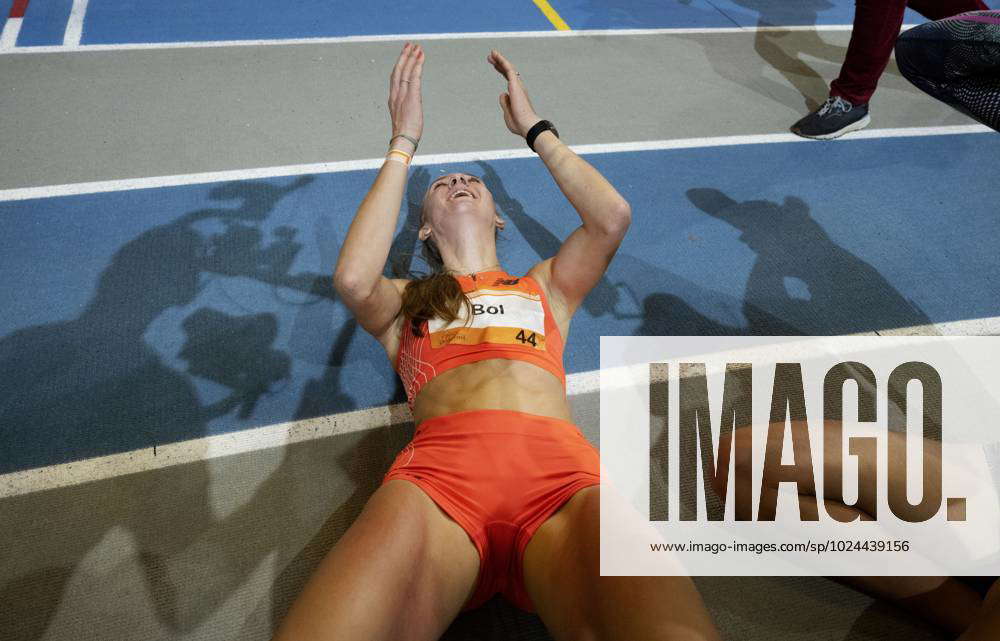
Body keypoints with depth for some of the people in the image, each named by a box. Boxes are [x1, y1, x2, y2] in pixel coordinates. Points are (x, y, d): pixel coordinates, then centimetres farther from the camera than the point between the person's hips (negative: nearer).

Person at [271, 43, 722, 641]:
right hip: (440, 466, 0)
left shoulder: (546, 286, 34)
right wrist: (403, 144, 16)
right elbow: (354, 278, 7)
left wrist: (535, 128, 29)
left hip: (560, 464, 1)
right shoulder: (406, 300, 31)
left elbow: (613, 217, 17)